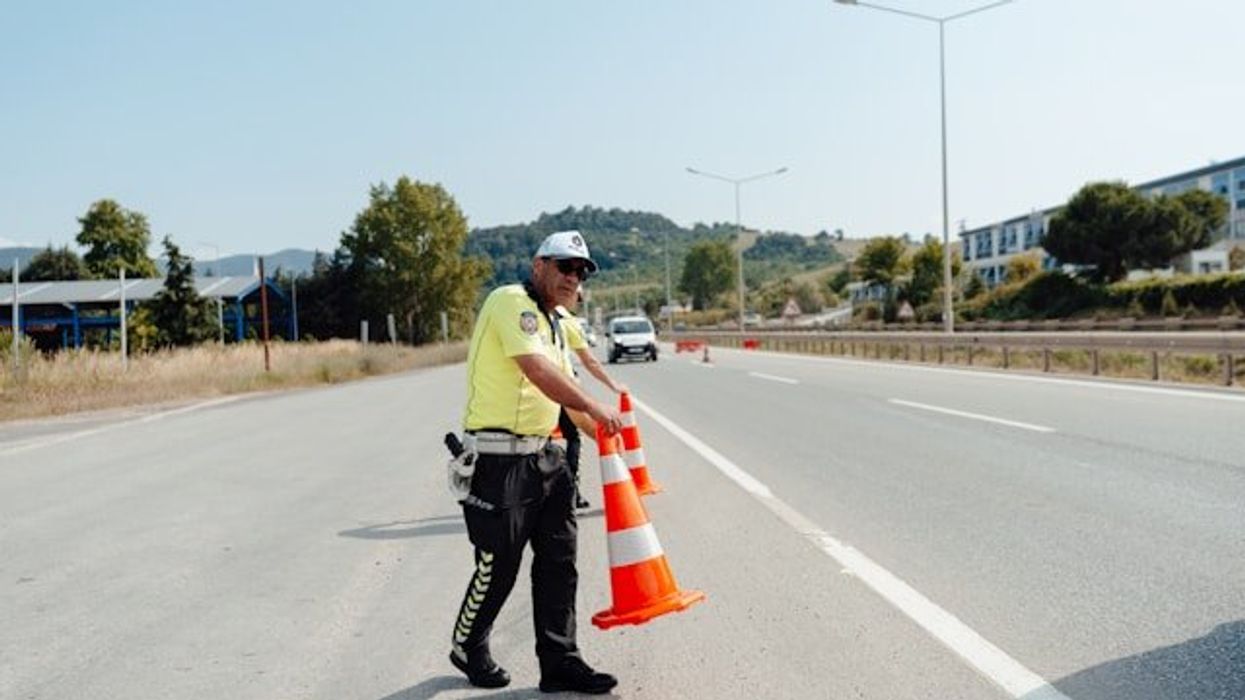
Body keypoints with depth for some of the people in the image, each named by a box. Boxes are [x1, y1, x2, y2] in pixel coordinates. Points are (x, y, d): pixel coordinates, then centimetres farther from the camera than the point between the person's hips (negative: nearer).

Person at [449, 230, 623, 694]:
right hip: (500, 460, -9)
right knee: (499, 567, 4)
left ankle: (560, 663, 19)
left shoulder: (552, 323, 19)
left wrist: (603, 432, 14)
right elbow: (538, 371, -23)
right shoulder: (512, 301, -12)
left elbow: (562, 386, 22)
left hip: (544, 456, 9)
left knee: (558, 564, 9)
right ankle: (468, 649, 29)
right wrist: (593, 407, -17)